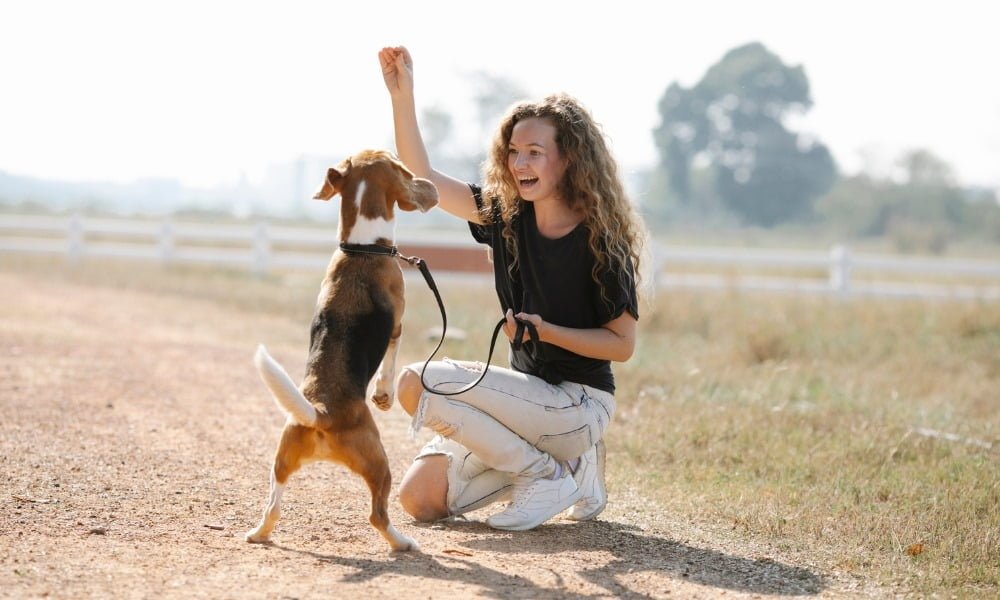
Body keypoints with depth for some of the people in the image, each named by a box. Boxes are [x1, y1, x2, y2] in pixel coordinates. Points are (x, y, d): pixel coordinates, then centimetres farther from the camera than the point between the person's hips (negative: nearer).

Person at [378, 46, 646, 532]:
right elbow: (421, 178, 3)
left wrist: (546, 330, -24)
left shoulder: (601, 240, -14)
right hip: (529, 391, 7)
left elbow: (622, 344, -11)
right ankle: (564, 459, 10)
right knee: (420, 497, -4)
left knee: (418, 383, -21)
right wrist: (402, 94, -8)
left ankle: (548, 476, -9)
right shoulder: (507, 215, 3)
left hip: (579, 403, -7)